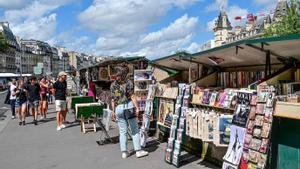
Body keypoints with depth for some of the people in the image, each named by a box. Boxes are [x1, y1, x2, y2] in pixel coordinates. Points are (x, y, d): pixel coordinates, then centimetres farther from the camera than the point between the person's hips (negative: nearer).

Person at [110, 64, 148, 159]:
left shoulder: (113, 85, 9)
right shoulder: (128, 82, -2)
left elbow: (113, 100, 8)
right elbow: (132, 96, -9)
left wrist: (113, 112, 13)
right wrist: (137, 107, -7)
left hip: (118, 108, 4)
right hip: (128, 106, -3)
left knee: (122, 131, 10)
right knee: (135, 130, 5)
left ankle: (124, 152, 12)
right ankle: (138, 151, 8)